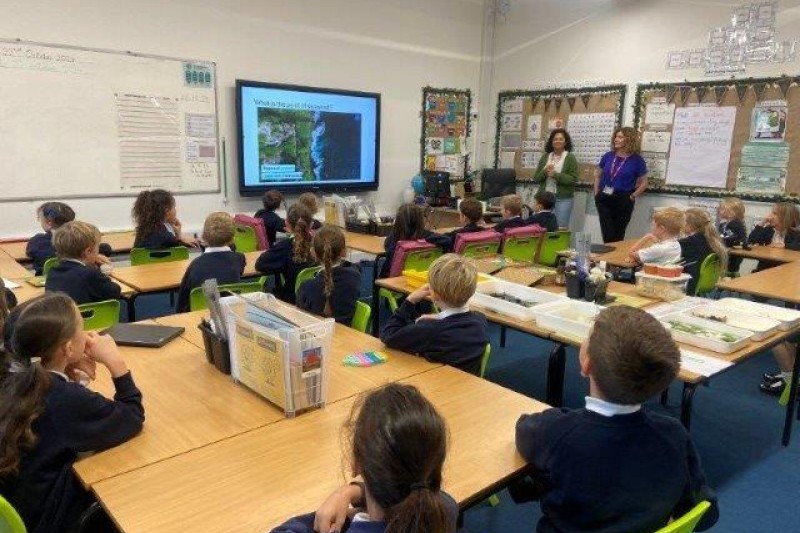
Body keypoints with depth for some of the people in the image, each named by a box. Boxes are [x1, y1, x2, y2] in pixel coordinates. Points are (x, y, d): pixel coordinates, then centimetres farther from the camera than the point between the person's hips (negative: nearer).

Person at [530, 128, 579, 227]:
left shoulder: (570, 158, 1)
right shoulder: (545, 156, 11)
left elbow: (573, 179, -9)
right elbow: (536, 178, 10)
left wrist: (556, 175, -16)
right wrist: (544, 172, -9)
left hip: (564, 198, -3)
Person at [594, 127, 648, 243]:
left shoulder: (636, 160, -2)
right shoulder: (608, 156, 5)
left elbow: (644, 183, 4)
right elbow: (597, 175, 17)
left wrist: (632, 196, -5)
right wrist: (596, 193, 8)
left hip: (623, 201, -2)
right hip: (604, 199, 2)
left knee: (618, 236, 7)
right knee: (608, 235, -2)